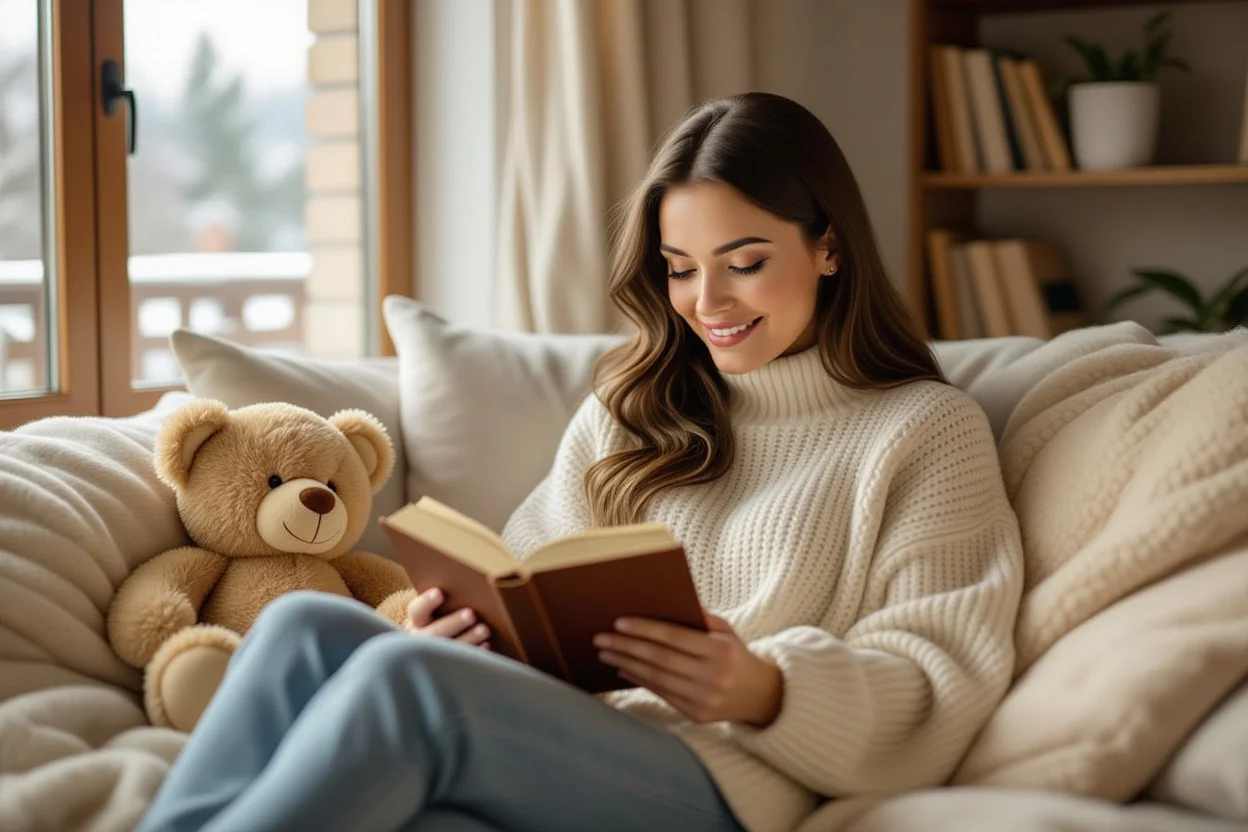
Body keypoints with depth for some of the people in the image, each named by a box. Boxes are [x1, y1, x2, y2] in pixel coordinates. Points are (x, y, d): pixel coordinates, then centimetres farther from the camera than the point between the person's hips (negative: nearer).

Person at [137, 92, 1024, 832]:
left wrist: (764, 692, -19)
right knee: (308, 622, -25)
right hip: (556, 745, 5)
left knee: (404, 674, -32)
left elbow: (940, 688, 0)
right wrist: (469, 625, -5)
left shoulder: (929, 430, 9)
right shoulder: (629, 409, 25)